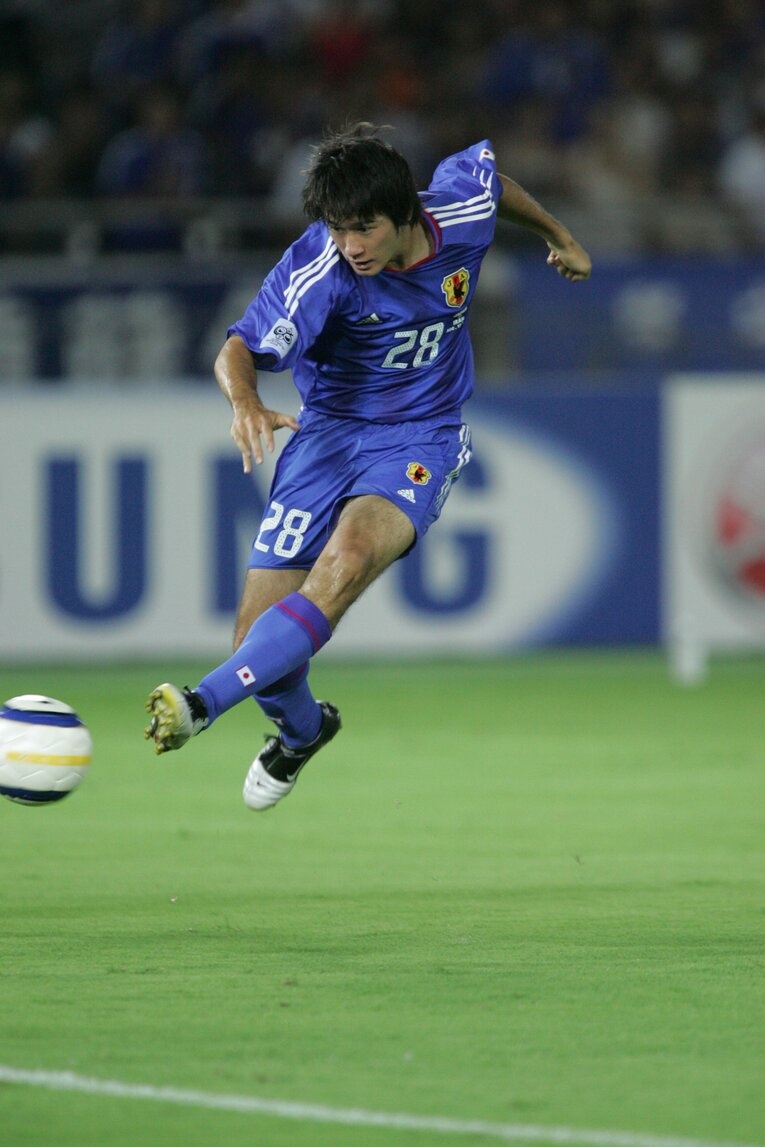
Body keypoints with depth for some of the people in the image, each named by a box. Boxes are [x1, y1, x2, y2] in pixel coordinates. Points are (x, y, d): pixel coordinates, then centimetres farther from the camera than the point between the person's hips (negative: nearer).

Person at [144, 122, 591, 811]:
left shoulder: (464, 211, -12)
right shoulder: (317, 269, -22)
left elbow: (488, 173, 12)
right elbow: (241, 349, -29)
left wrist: (558, 235, 29)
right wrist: (245, 400, -52)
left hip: (419, 442, 0)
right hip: (328, 434, 0)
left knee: (348, 558, -33)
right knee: (260, 637, -7)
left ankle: (204, 705, -38)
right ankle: (301, 730, 29)